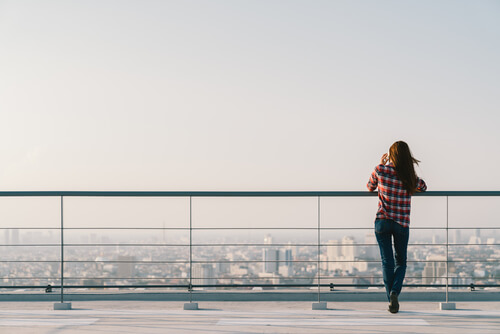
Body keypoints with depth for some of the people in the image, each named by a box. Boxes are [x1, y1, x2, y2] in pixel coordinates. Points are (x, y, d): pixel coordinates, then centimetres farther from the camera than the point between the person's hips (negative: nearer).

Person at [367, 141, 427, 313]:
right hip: (402, 224, 0)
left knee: (387, 262, 7)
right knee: (401, 262, 14)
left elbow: (370, 187, 11)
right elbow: (423, 187, 18)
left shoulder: (380, 170, -8)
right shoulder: (410, 177, -5)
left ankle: (391, 300, 1)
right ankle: (394, 292, -10)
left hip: (382, 222, 0)